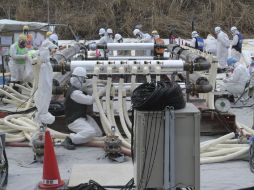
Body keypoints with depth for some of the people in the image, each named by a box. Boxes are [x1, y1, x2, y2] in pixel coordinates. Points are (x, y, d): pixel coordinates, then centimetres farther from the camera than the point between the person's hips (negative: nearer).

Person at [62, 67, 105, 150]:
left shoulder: (79, 89, 11)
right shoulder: (73, 92, -22)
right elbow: (89, 100, -26)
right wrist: (101, 92, -20)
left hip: (83, 117, 10)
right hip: (73, 120, -10)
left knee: (98, 133, 5)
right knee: (90, 132, -30)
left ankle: (77, 134, 16)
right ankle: (69, 139, -18)